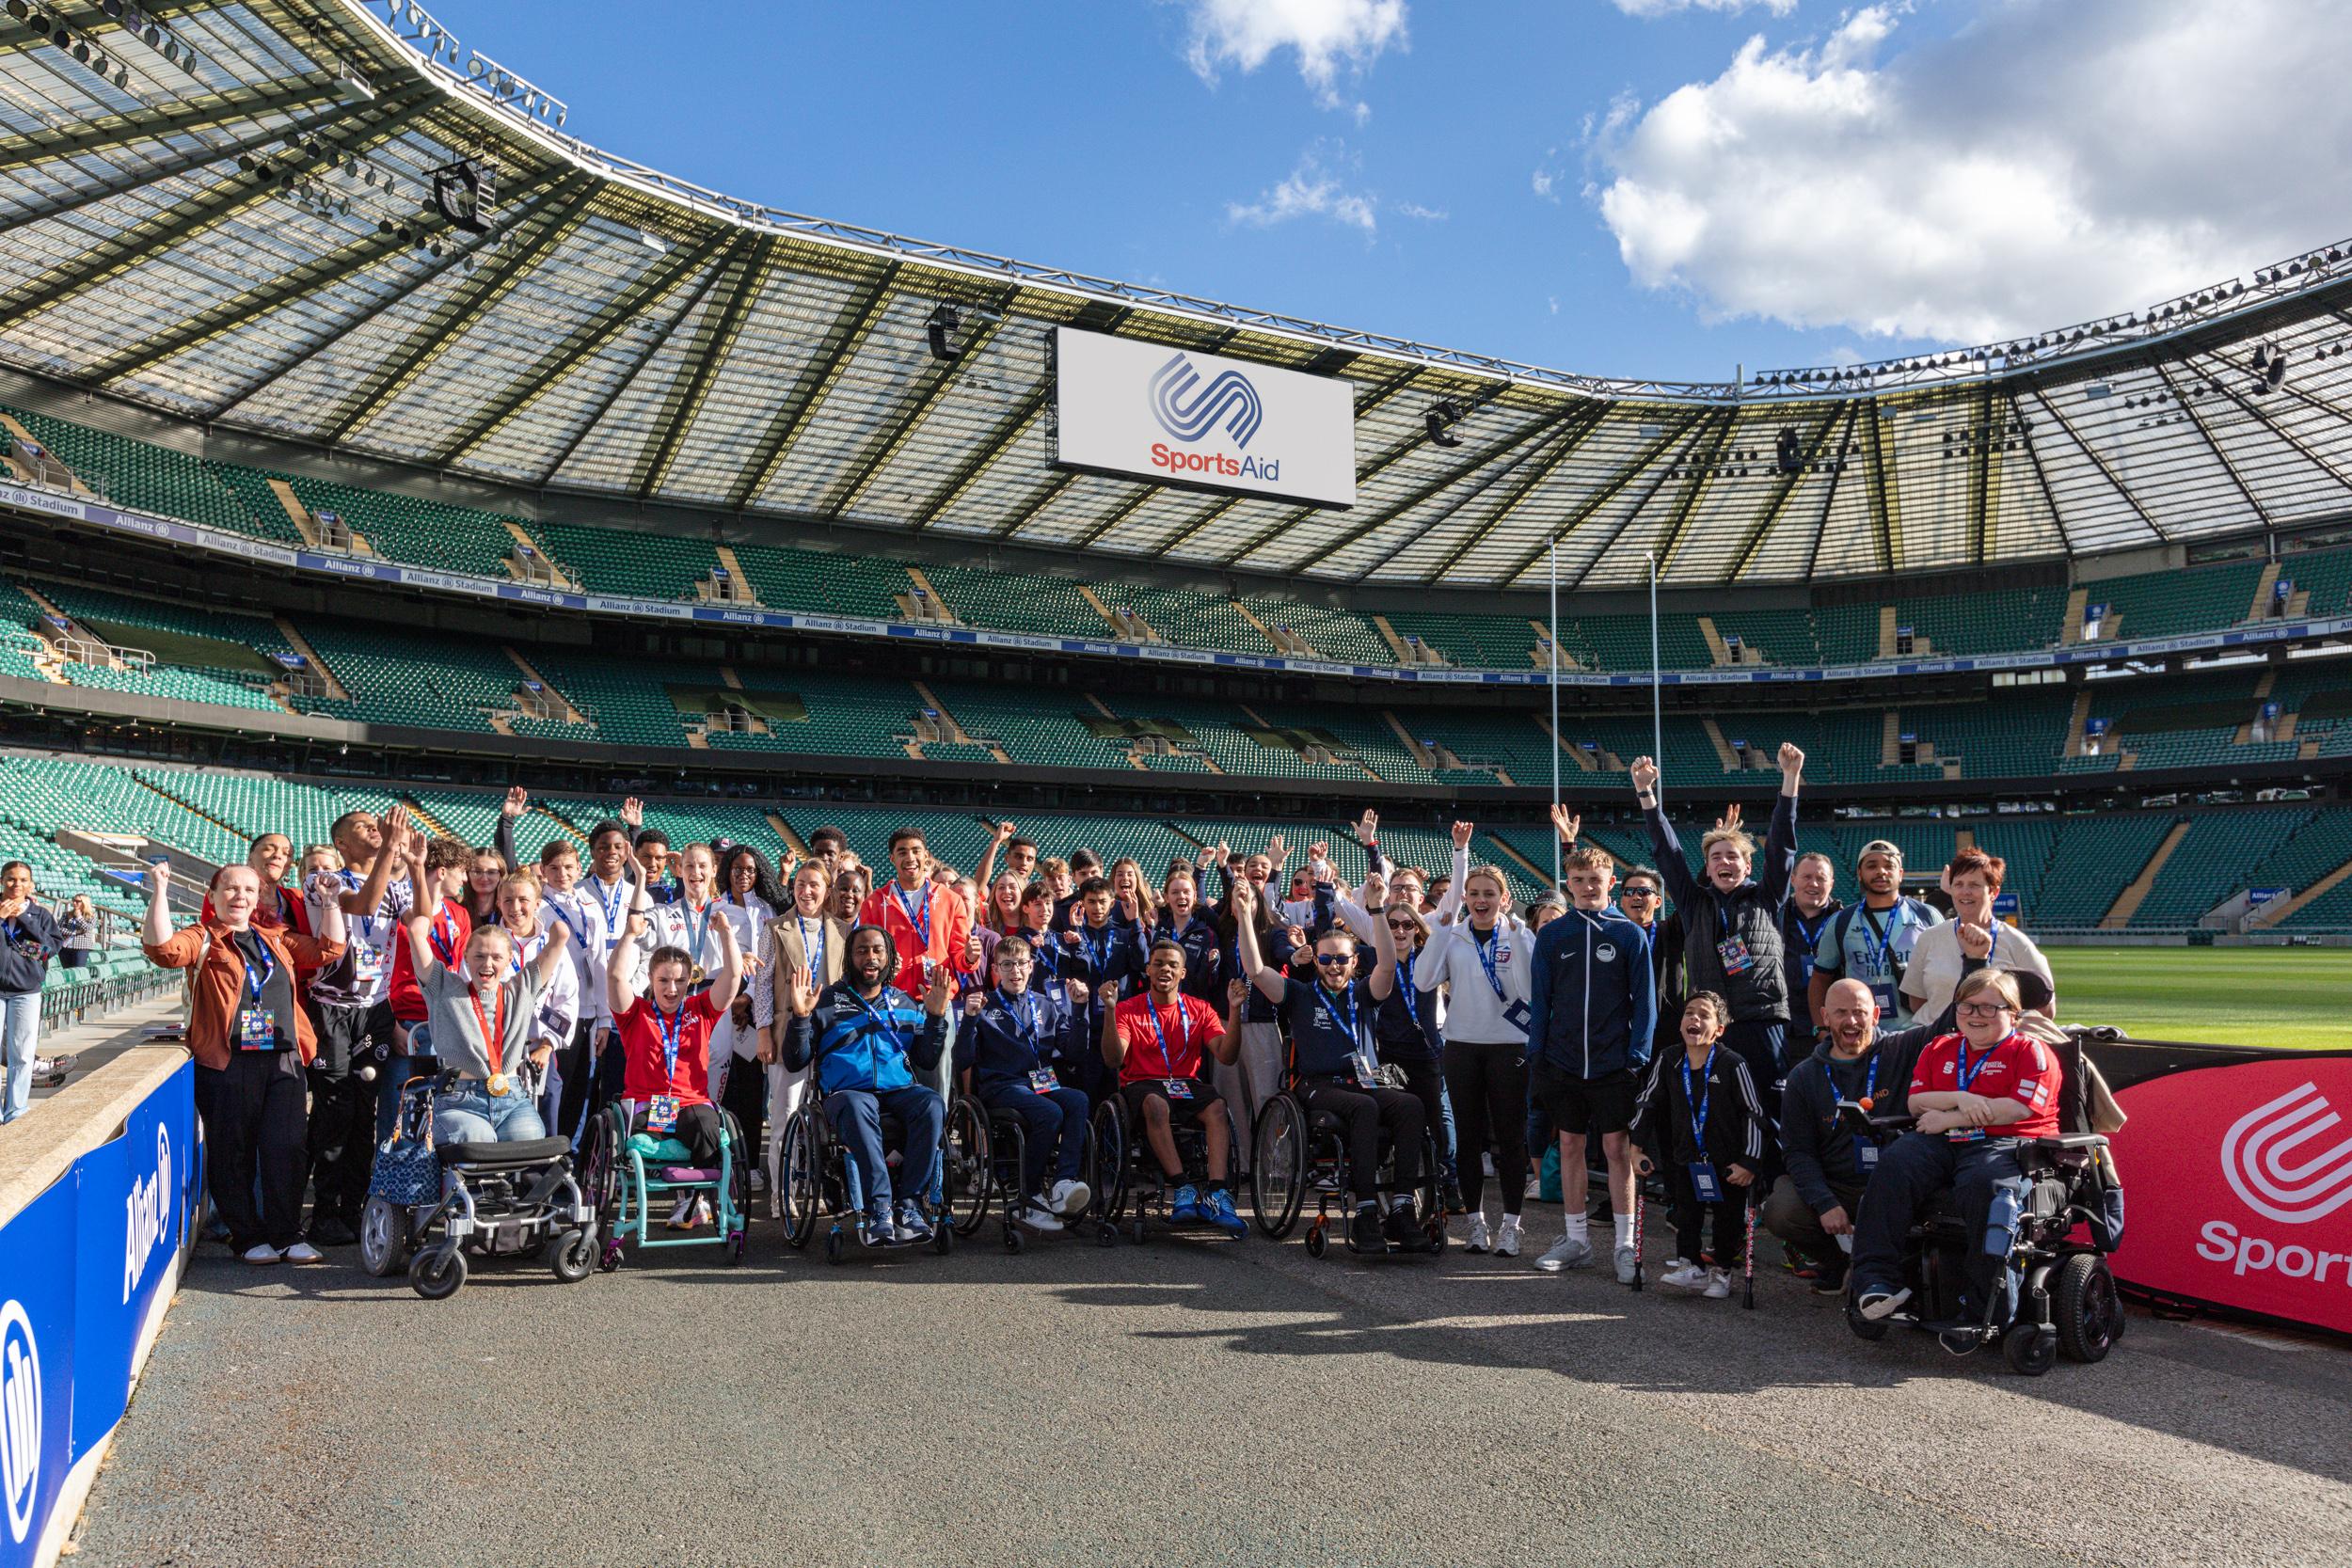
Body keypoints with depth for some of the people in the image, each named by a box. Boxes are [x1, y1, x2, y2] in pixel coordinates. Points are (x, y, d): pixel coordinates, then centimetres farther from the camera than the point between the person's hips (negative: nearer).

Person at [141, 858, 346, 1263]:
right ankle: (248, 1236, 14)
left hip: (284, 1060, 3)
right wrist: (159, 891, -17)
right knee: (233, 1153, 3)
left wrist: (330, 901, 12)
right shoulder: (202, 938, 5)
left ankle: (286, 1233, 9)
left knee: (287, 1149, -1)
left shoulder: (278, 939, 19)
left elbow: (329, 948, 18)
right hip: (226, 1062, -3)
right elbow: (163, 948, -14)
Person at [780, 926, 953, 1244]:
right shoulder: (827, 1001, 14)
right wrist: (800, 1016, -7)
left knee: (932, 1103, -32)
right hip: (847, 1092, -2)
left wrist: (936, 1016, 4)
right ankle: (879, 1207, -40)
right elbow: (794, 1062, 7)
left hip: (899, 1089, 2)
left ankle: (910, 1204, -30)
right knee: (857, 1107, -39)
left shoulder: (905, 1004, 22)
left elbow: (928, 1062, 15)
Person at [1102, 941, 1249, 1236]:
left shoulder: (1199, 1010, 12)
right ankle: (1182, 1188, -40)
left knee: (1217, 1107, -31)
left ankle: (1217, 1194, -43)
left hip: (1188, 1084, 2)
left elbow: (1226, 1056, -1)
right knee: (1156, 1104, -38)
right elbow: (1114, 1059, -10)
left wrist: (1234, 1011, -12)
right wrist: (1109, 1011, -21)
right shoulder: (1128, 1010, 5)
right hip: (1143, 1085, -2)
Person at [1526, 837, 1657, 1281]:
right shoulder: (1552, 935, 4)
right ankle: (1576, 1239, 19)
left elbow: (1644, 1000, 0)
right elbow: (1539, 999, 7)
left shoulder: (1631, 935, -1)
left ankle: (1625, 1244, 9)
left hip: (1614, 1064, -2)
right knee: (1570, 1146, 9)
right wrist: (1536, 1054, 1)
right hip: (1562, 1061, 2)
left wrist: (1638, 1055, -7)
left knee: (1617, 1149, 1)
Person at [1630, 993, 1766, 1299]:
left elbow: (1754, 1113, -11)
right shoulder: (1668, 1063, -3)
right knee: (1686, 1213, 3)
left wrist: (1750, 1162, -13)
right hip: (1686, 1158, 3)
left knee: (1728, 1217, 9)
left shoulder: (1733, 1064, -15)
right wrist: (1637, 1147, 3)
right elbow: (1647, 1103, 8)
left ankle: (1723, 1270, 26)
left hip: (1728, 1162, -3)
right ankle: (1691, 1267, 15)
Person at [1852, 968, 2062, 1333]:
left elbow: (2018, 1109, -7)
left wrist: (1949, 1119, -7)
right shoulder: (1938, 1049, 24)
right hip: (1941, 1143, 5)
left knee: (1982, 1183, -39)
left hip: (2006, 1143, -4)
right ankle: (1876, 1279, -29)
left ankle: (1975, 1309, -28)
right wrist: (1960, 1099, -8)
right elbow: (1916, 1102, 13)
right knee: (1894, 1165, -27)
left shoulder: (2030, 1051, 9)